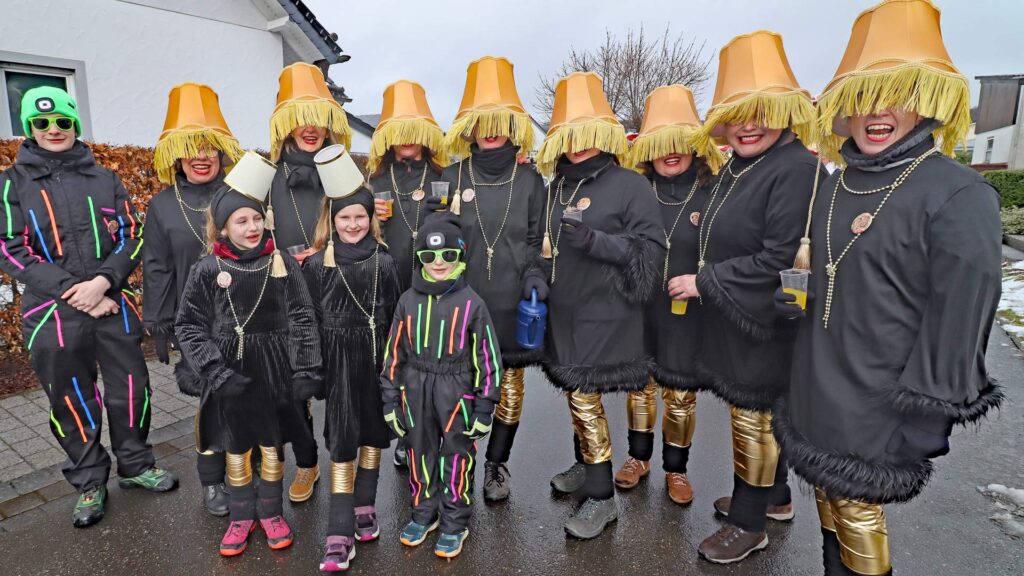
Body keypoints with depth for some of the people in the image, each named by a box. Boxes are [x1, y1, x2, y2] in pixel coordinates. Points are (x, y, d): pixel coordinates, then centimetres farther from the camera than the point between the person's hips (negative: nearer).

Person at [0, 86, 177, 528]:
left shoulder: (104, 178, 10)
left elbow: (131, 234, 4)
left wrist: (103, 281, -13)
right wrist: (73, 291, -14)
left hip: (114, 305, 1)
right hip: (53, 313, -1)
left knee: (130, 387, 7)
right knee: (72, 400, 8)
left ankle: (135, 465, 28)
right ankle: (89, 483, 26)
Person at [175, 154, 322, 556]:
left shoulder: (281, 263, -5)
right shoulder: (207, 270, -6)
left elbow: (301, 320, -4)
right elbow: (189, 327, -4)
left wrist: (306, 371, -10)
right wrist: (215, 372, -14)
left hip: (273, 370, 0)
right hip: (230, 374, 0)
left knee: (271, 445, 14)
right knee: (236, 449, 14)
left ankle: (270, 512, 35)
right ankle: (242, 516, 35)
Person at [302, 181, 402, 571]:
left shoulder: (383, 261, 1)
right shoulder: (317, 264, -2)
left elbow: (394, 315, 5)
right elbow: (309, 321, 0)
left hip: (376, 356, 2)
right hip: (338, 360, -2)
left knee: (373, 432, 13)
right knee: (342, 441, -3)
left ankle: (364, 508, 31)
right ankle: (340, 534, 3)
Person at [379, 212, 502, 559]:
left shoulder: (471, 303, -8)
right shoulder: (409, 300, 1)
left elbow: (487, 356, -6)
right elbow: (394, 353, 7)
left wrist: (485, 406, -6)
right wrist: (390, 399, 6)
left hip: (456, 394, -3)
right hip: (415, 392, 4)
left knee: (457, 459, 10)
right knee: (420, 454, 18)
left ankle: (454, 524, 29)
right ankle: (424, 514, 39)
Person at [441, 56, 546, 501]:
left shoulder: (529, 180, 5)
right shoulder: (453, 176, 4)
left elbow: (537, 240, 8)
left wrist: (534, 276, -9)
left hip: (512, 303, 1)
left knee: (510, 386, 8)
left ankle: (497, 464, 25)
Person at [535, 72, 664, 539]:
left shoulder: (630, 185, -8)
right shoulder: (557, 187, 12)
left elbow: (651, 248, -12)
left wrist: (596, 241, -23)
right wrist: (540, 287, 12)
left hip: (603, 313, -6)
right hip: (563, 311, 7)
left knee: (584, 396, -7)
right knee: (576, 394, 15)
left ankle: (601, 497, 7)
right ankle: (585, 466, 35)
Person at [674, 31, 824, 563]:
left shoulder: (796, 169, -19)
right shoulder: (736, 166, 9)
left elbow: (778, 259, -25)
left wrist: (704, 283, -19)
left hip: (763, 322, -8)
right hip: (732, 315, 8)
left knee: (752, 417, 5)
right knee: (758, 412, 20)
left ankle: (748, 523, 25)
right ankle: (774, 498, 40)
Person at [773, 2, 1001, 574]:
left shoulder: (960, 196, -15)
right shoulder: (836, 186, 6)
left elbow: (957, 327, -17)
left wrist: (920, 423, -16)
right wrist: (802, 301, 0)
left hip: (876, 410, -7)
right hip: (818, 395, 7)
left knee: (858, 512, 9)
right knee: (829, 500, 20)